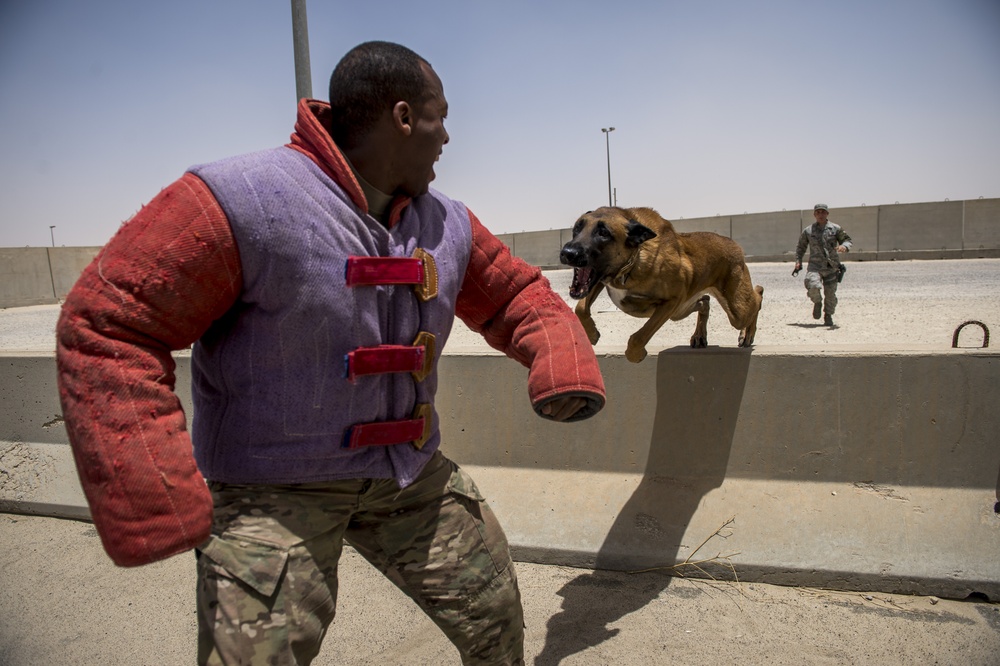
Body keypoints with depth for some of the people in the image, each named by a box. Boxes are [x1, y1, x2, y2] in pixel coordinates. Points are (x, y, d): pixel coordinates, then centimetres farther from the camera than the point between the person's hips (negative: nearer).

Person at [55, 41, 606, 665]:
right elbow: (107, 328, -19)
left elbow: (518, 294, 13)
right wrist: (157, 511, -23)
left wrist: (567, 366, -9)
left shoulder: (450, 225, 1)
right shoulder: (237, 201, -21)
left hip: (410, 471, 6)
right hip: (270, 489, -5)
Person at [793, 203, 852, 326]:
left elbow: (847, 240, 9)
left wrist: (844, 246, -15)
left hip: (831, 267, 1)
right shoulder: (808, 231, 6)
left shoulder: (835, 229, 4)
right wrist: (798, 261, 6)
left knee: (830, 293, 4)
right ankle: (817, 302, 7)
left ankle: (828, 316, 26)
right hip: (815, 266, -1)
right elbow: (800, 247, 17)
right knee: (813, 286, -27)